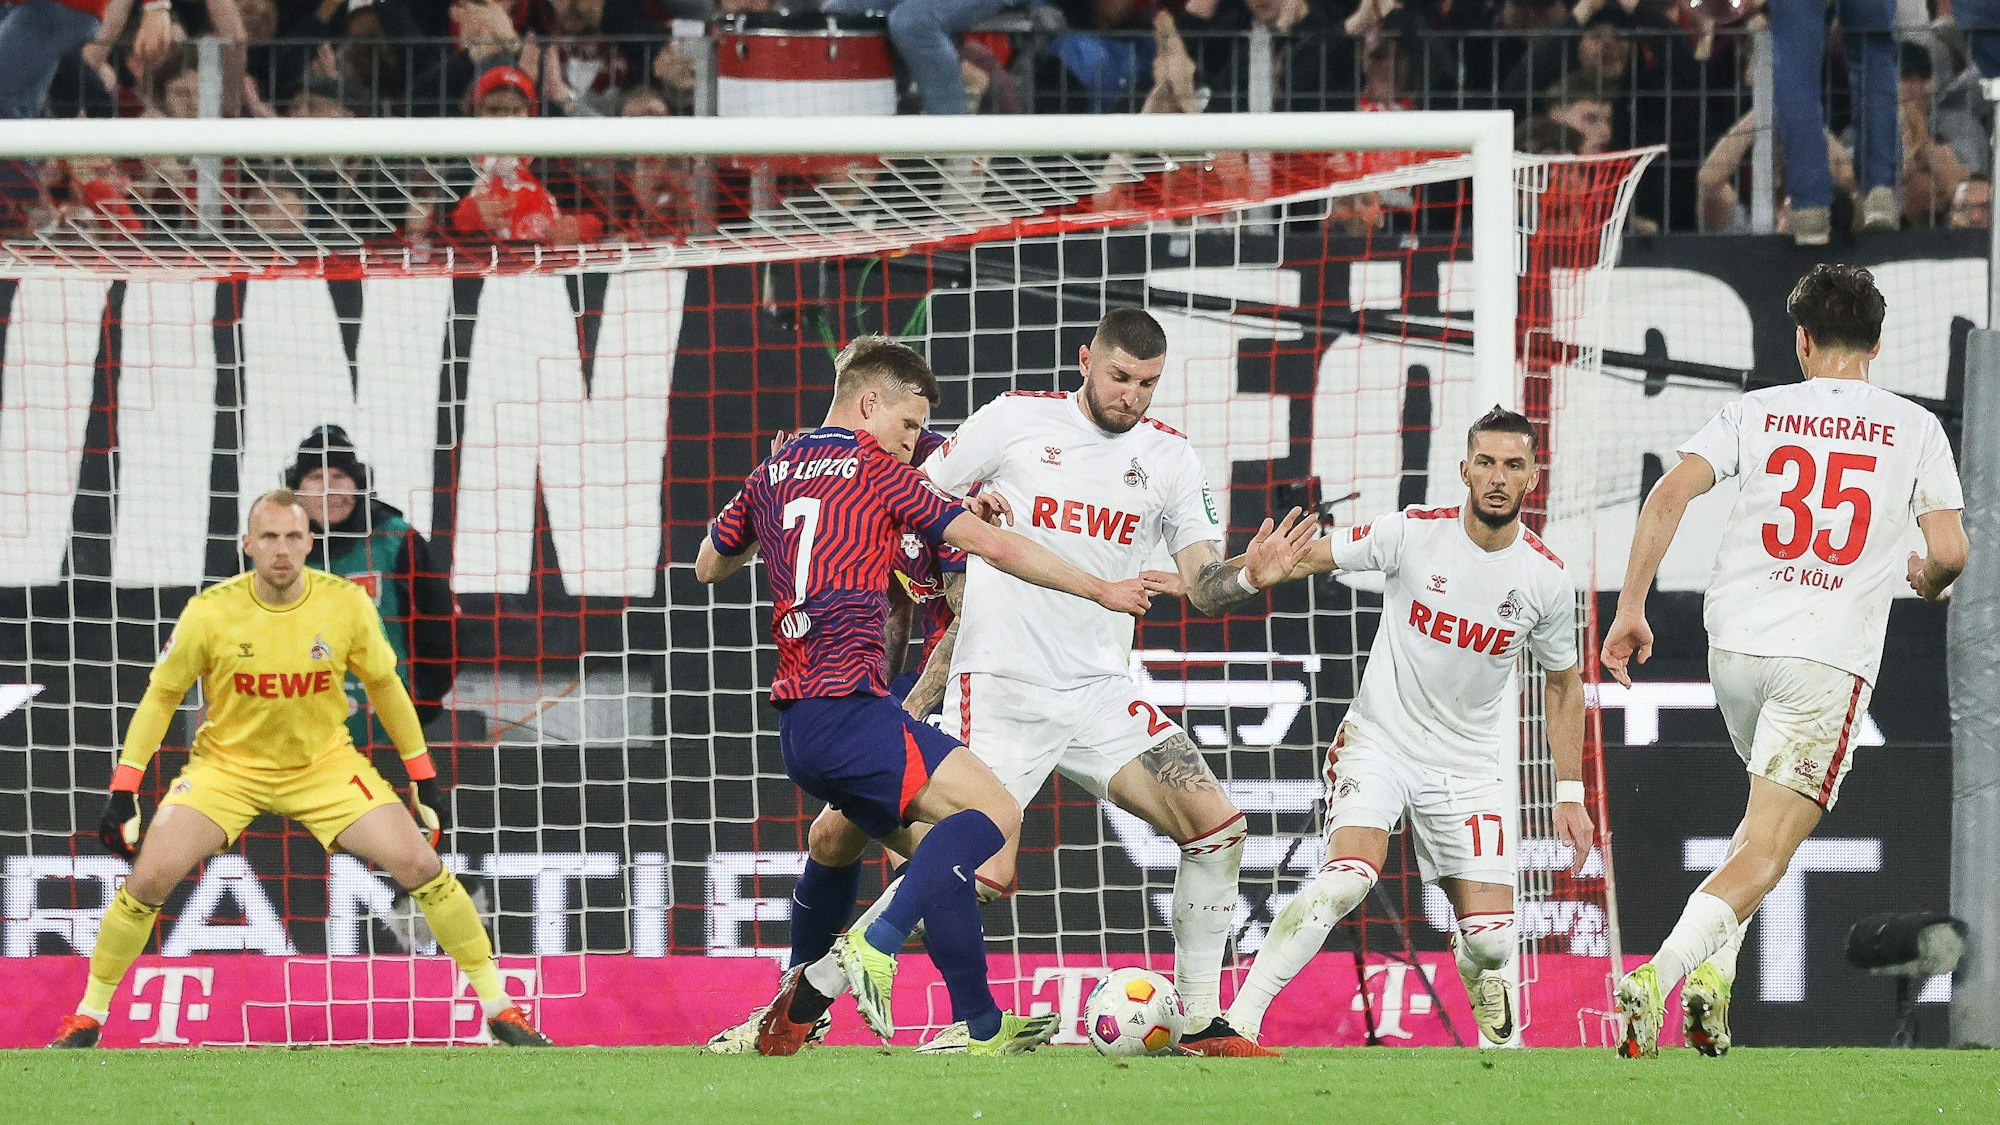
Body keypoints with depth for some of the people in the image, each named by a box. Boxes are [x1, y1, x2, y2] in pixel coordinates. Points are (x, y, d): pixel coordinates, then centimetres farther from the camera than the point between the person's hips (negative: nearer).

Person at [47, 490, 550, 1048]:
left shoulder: (347, 604, -14)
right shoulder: (210, 612, -18)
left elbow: (384, 686, 2)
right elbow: (162, 695, -5)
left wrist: (424, 778, 4)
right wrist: (123, 790, -8)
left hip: (324, 764, 1)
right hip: (228, 765, -1)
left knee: (420, 864, -13)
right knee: (150, 876, -19)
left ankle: (499, 1009, 2)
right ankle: (87, 1018, 1)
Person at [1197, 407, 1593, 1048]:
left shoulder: (1546, 579, -6)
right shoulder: (1415, 534, -13)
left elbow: (1562, 683, 9)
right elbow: (1309, 558, -6)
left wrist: (1571, 795, 9)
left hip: (1469, 767, 2)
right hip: (1379, 744, -2)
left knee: (1489, 939, -4)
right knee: (1345, 881, -28)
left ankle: (1480, 975, 36)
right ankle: (1239, 1016, -22)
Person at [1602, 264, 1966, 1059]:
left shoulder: (1756, 412, 6)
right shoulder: (1914, 428, 3)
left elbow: (1670, 493, -6)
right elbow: (1949, 552, -2)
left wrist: (1630, 609, -1)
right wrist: (1928, 580, 22)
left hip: (1735, 642, 3)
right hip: (1830, 660, -3)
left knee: (1775, 808, 28)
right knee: (1766, 855, -5)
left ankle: (1714, 970, 13)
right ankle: (1660, 976, -27)